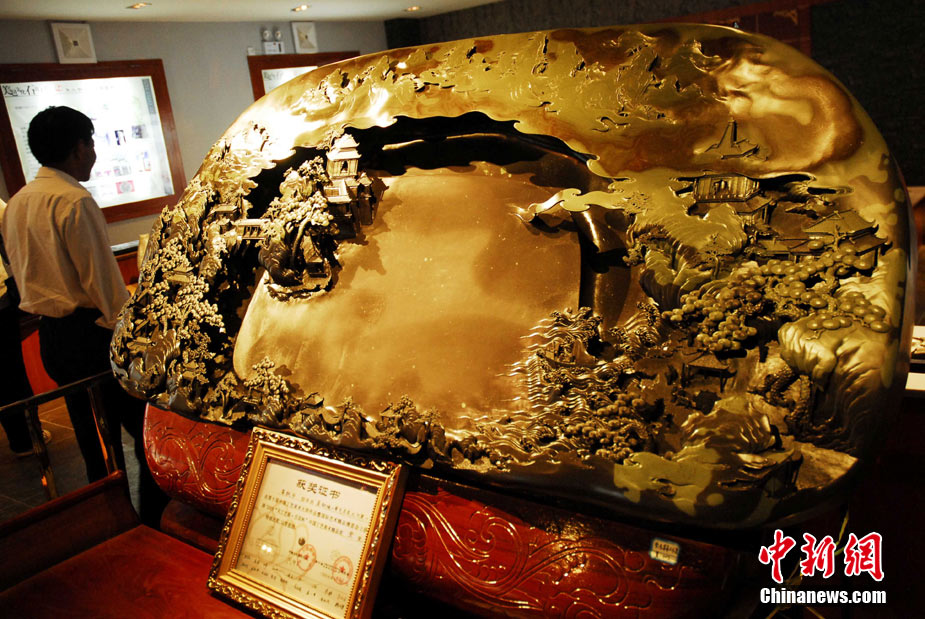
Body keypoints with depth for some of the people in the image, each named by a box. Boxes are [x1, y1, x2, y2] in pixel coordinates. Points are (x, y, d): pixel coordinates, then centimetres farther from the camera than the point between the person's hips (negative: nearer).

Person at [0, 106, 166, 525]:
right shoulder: (74, 200, -15)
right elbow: (102, 279, -17)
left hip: (48, 336, 9)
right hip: (89, 330, -9)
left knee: (94, 437, 17)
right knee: (146, 428, 1)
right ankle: (156, 526, 7)